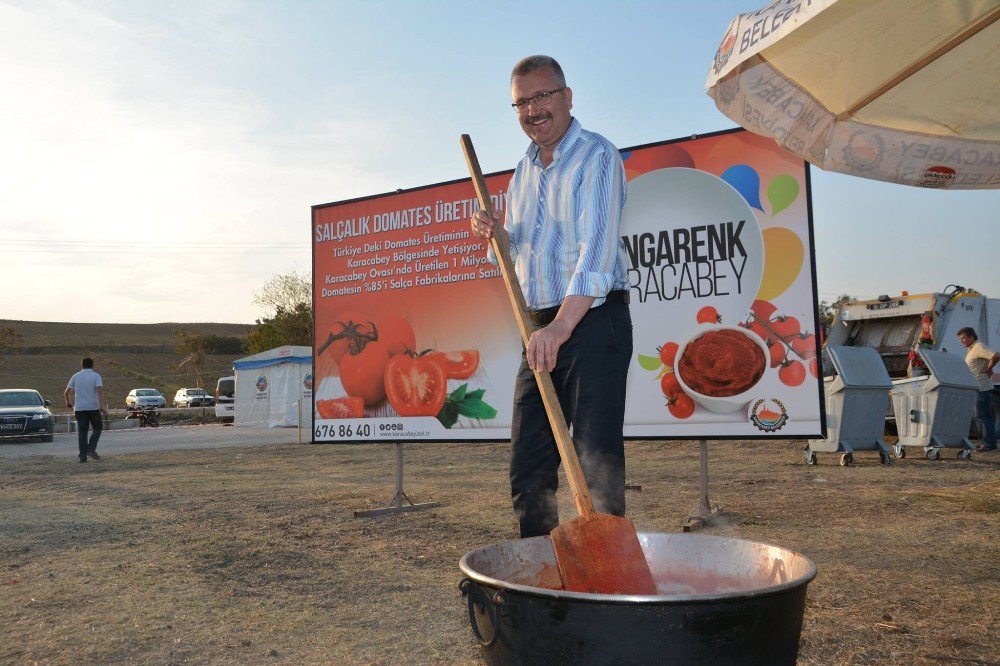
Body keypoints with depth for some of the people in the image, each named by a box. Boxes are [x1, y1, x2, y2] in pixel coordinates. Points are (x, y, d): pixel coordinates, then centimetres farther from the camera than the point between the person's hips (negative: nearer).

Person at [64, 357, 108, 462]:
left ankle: (83, 456, 3)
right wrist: (101, 406, -20)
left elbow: (66, 392, 10)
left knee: (82, 432, 6)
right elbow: (100, 391, -15)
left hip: (79, 408, 2)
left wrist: (68, 403, 29)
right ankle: (91, 449, -3)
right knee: (97, 428, 14)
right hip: (93, 407, -2)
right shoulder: (96, 376, -1)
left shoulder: (75, 376, 8)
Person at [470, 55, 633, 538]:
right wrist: (492, 235, 1)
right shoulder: (524, 170, 16)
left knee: (596, 460, -8)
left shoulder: (596, 156, -8)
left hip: (594, 322, -7)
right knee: (528, 466, 10)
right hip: (540, 328, 8)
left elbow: (597, 249, -22)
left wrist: (561, 326, -32)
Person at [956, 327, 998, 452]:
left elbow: (996, 356, -28)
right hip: (977, 388, 11)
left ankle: (990, 443, -4)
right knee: (979, 416, 14)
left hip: (982, 388, -11)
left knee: (982, 416, -8)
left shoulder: (979, 347, -15)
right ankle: (984, 442, 21)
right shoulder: (971, 349, 17)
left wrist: (988, 369, -17)